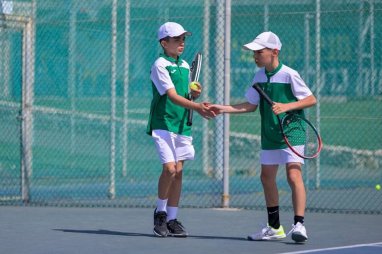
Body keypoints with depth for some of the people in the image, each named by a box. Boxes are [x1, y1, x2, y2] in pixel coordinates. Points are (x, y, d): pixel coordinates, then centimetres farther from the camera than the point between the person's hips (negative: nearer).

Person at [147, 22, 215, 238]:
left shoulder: (185, 66, 13)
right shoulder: (160, 65, -9)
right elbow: (172, 96, -19)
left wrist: (195, 94, -1)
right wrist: (197, 107, -30)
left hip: (182, 125, 6)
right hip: (163, 124, -6)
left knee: (178, 171, 4)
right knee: (169, 169, -15)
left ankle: (172, 219, 9)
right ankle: (160, 212, 3)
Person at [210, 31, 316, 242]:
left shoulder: (289, 75, -14)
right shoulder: (259, 76, 6)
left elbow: (311, 99, -12)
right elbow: (251, 105, 12)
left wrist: (287, 106, -25)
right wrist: (223, 109, 4)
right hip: (270, 136, 8)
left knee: (293, 175, -19)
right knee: (267, 178, 11)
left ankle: (299, 224, -20)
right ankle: (274, 227, 22)